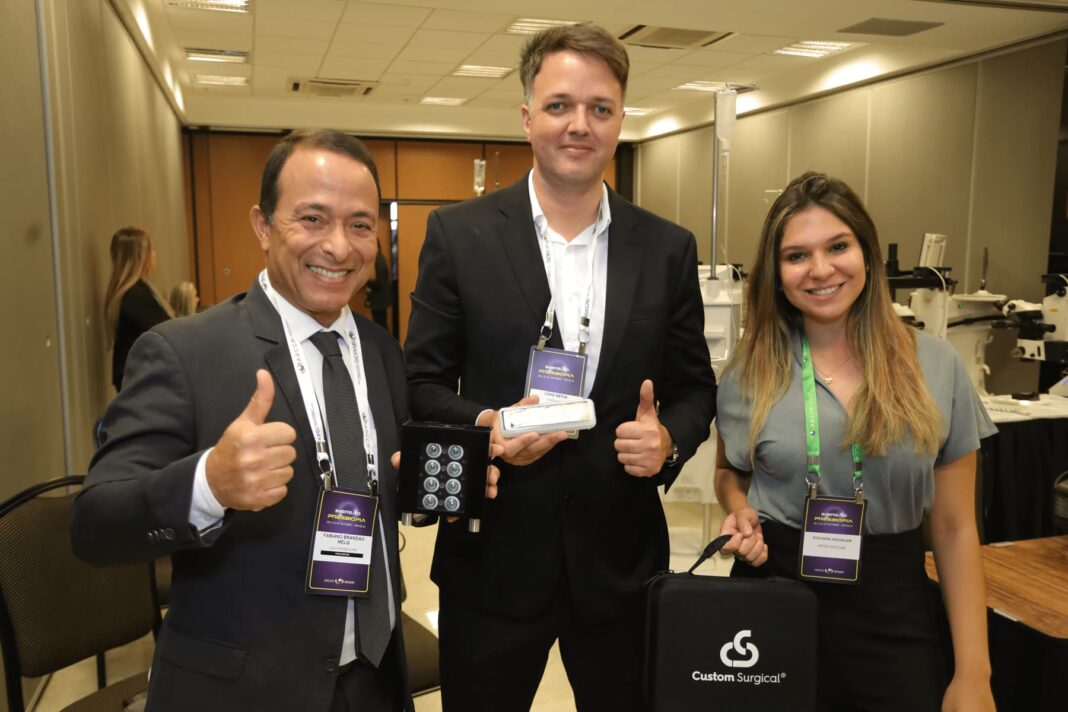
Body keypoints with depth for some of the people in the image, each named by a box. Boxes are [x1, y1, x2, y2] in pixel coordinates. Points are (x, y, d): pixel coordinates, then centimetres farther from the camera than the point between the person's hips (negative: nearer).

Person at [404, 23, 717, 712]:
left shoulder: (668, 248, 1)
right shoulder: (458, 234, -4)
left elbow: (694, 387, 6)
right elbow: (422, 381, -1)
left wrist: (668, 439, -15)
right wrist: (484, 425, -20)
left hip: (620, 559, 2)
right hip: (493, 557, -1)